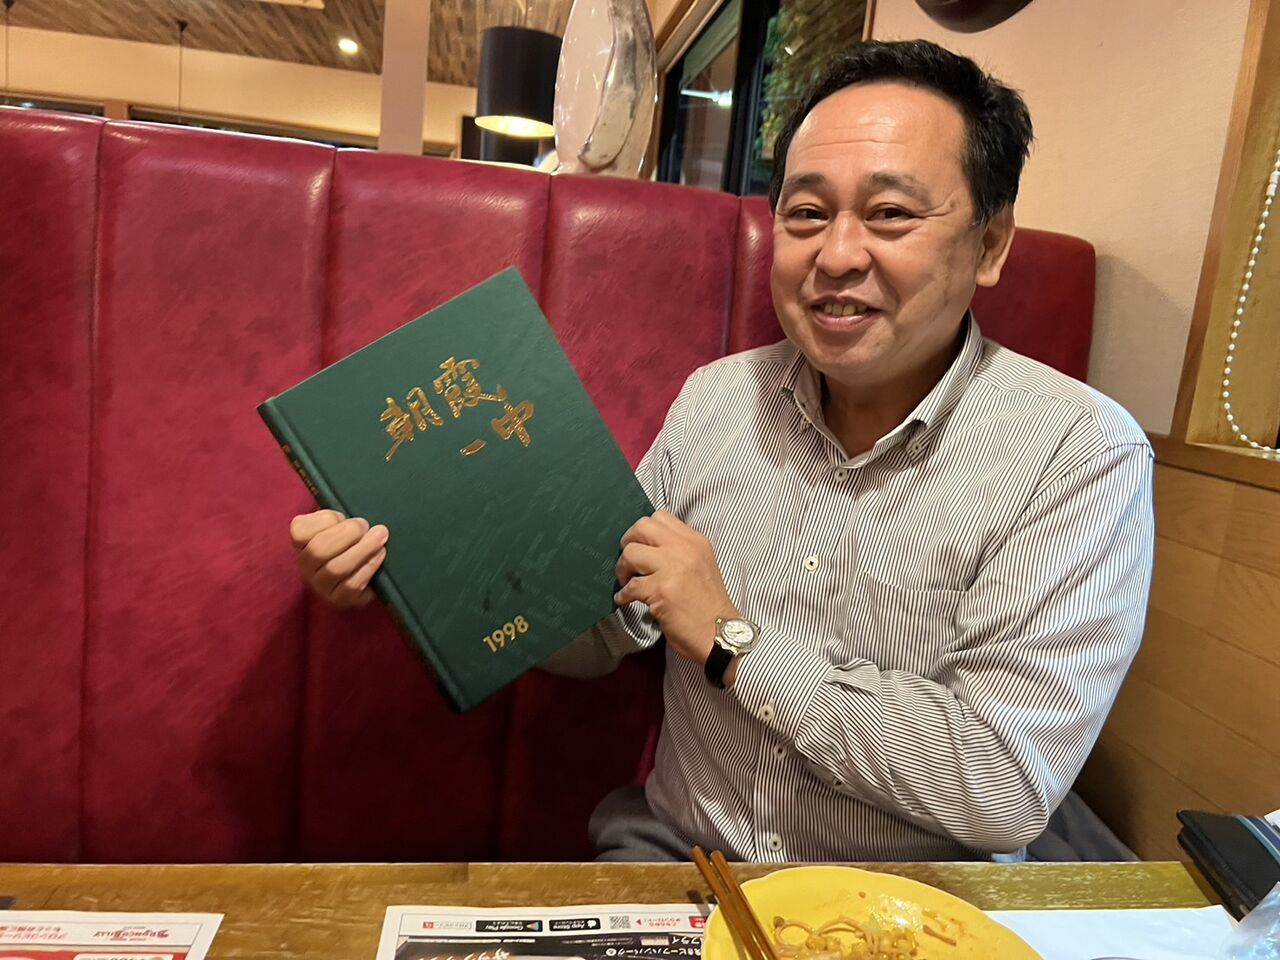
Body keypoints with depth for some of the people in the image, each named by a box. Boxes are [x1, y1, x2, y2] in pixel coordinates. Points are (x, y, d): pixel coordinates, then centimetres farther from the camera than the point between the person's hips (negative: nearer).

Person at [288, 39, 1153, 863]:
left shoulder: (1080, 455, -16)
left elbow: (1006, 788, -23)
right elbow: (599, 630, 3)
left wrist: (733, 640, -19)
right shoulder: (717, 397, -2)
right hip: (667, 856, 2)